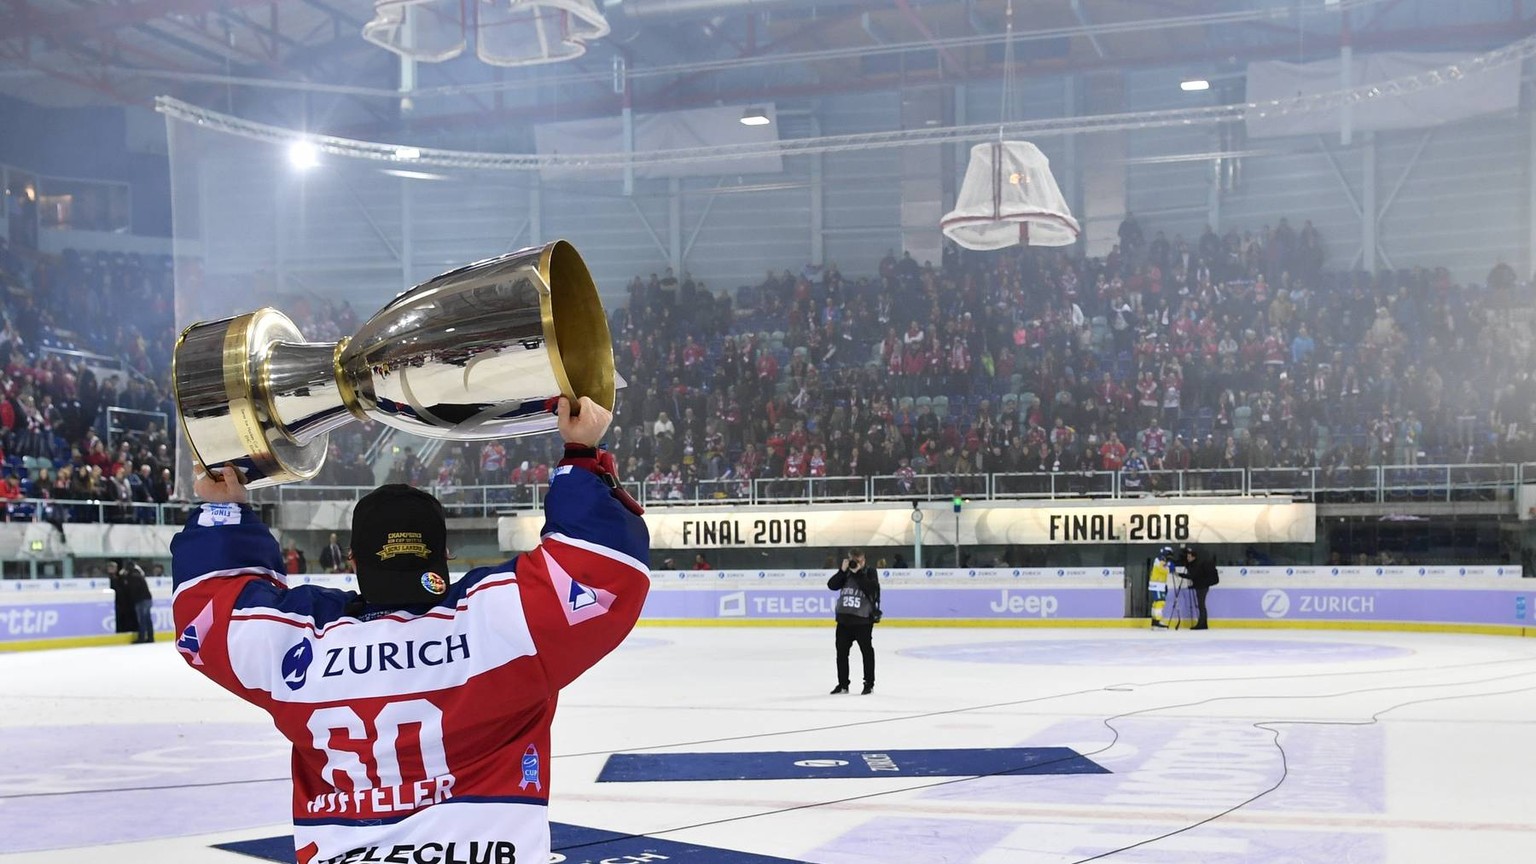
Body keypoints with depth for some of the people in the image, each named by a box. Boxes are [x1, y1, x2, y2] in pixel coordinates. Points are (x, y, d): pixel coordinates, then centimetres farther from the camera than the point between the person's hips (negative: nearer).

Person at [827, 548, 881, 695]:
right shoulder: (845, 572, 9)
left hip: (863, 620, -5)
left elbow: (871, 588, -20)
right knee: (841, 652, 9)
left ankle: (869, 684, 10)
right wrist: (843, 571, -12)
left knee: (867, 651, 2)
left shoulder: (870, 572, -3)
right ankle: (843, 684, 19)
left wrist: (858, 573, -20)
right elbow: (832, 585, -2)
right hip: (844, 618, 5)